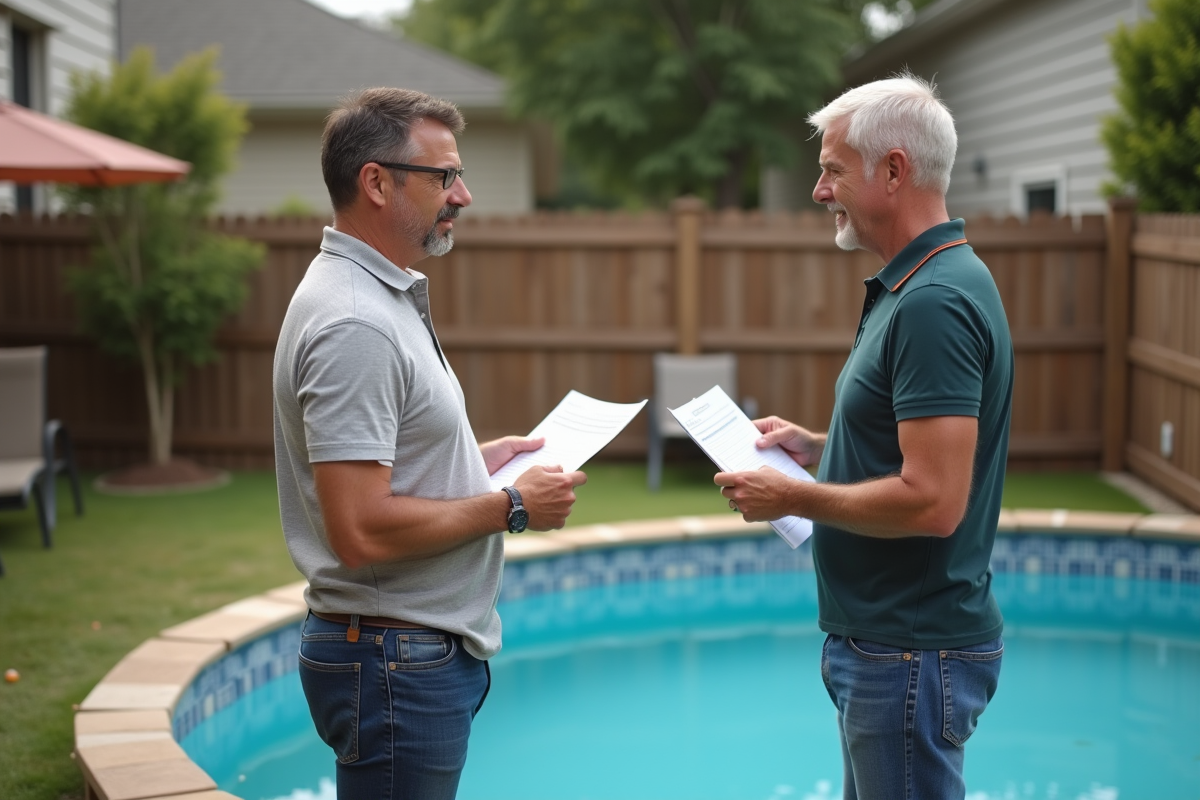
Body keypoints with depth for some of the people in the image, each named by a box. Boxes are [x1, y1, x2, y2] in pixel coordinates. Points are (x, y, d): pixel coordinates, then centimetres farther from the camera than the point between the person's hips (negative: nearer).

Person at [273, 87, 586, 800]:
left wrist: (476, 461, 10)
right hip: (396, 662, -10)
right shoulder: (354, 324, -22)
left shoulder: (387, 297, 12)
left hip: (430, 652, 10)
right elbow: (360, 531, -27)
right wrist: (510, 508, -17)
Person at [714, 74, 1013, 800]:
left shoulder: (935, 304, -22)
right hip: (882, 638, 10)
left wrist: (794, 498, -16)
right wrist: (817, 447, 8)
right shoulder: (918, 286, 9)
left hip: (912, 652, -10)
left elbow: (932, 501, -28)